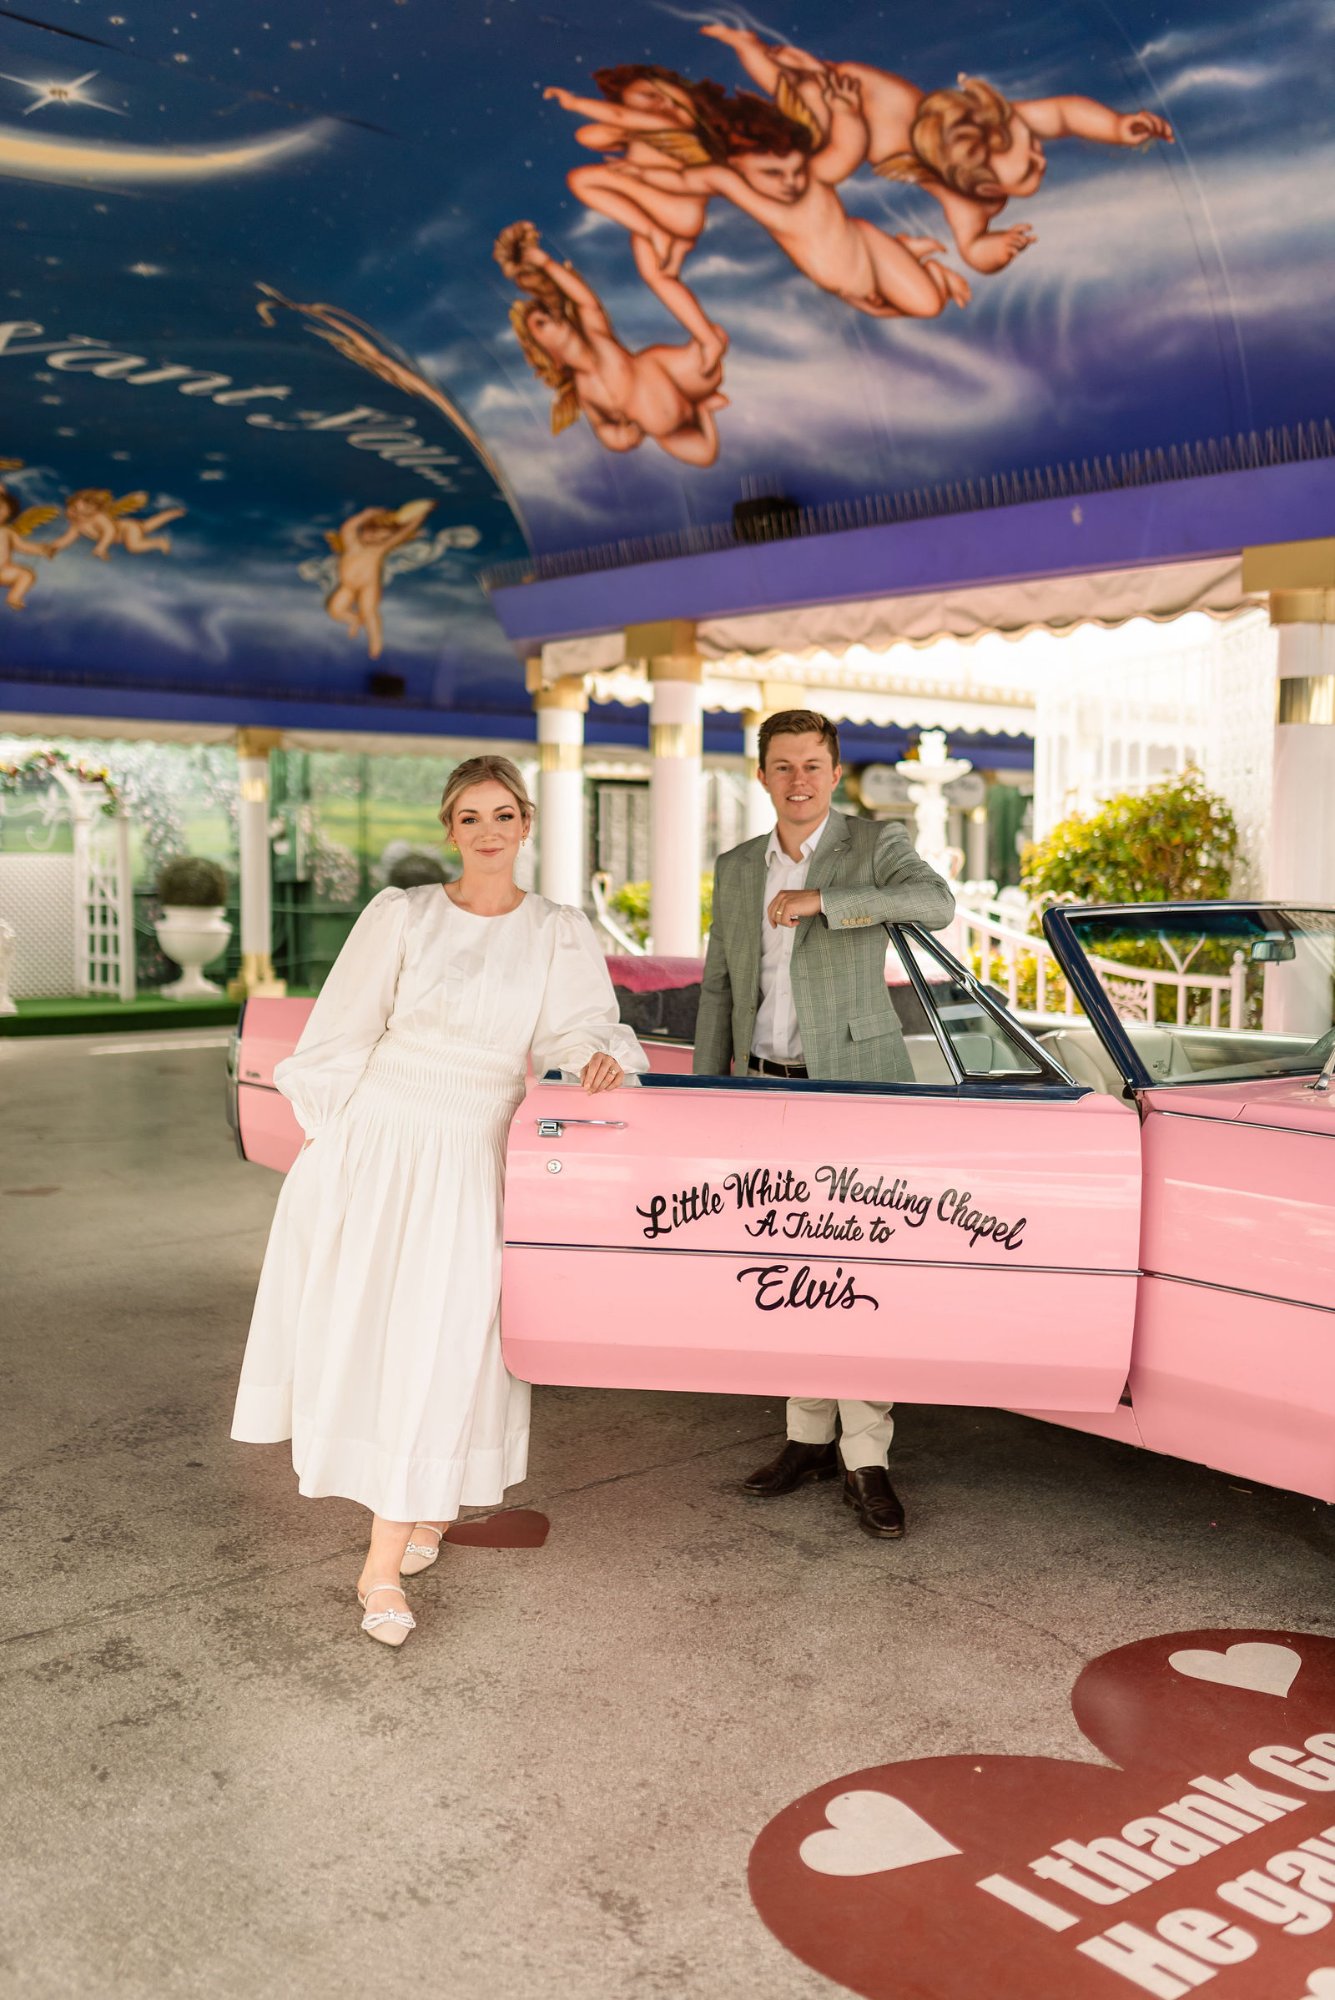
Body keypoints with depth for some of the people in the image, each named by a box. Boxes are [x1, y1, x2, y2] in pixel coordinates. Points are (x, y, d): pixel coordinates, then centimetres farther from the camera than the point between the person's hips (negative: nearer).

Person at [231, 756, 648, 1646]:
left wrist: (600, 1056, -26)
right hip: (374, 1138, 1)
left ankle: (384, 1567, 0)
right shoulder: (401, 915, 3)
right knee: (354, 1330, 4)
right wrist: (323, 1135, 3)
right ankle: (423, 1505, 31)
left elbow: (578, 1028, -4)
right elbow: (344, 1032, 5)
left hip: (470, 1157, -1)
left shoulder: (559, 933, 5)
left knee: (436, 1345, -8)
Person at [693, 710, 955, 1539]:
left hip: (857, 1087, -4)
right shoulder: (737, 869, 12)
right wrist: (706, 1094, 11)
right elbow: (719, 988, 17)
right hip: (764, 1085, 5)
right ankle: (810, 1438, 20)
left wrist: (819, 899, -25)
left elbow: (936, 903, -23)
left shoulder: (877, 844, -2)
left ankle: (867, 1458, 3)